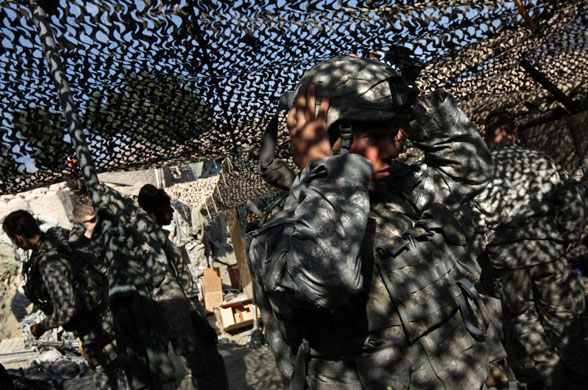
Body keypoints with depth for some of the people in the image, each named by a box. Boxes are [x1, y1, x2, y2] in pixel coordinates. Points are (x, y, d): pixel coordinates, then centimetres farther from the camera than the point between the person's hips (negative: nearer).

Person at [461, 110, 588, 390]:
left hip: (504, 258, -1)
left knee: (523, 322, 13)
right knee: (562, 317, 14)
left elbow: (474, 220, -8)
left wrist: (486, 254, 3)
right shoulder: (540, 160, 5)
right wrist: (564, 245, 12)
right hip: (547, 252, 2)